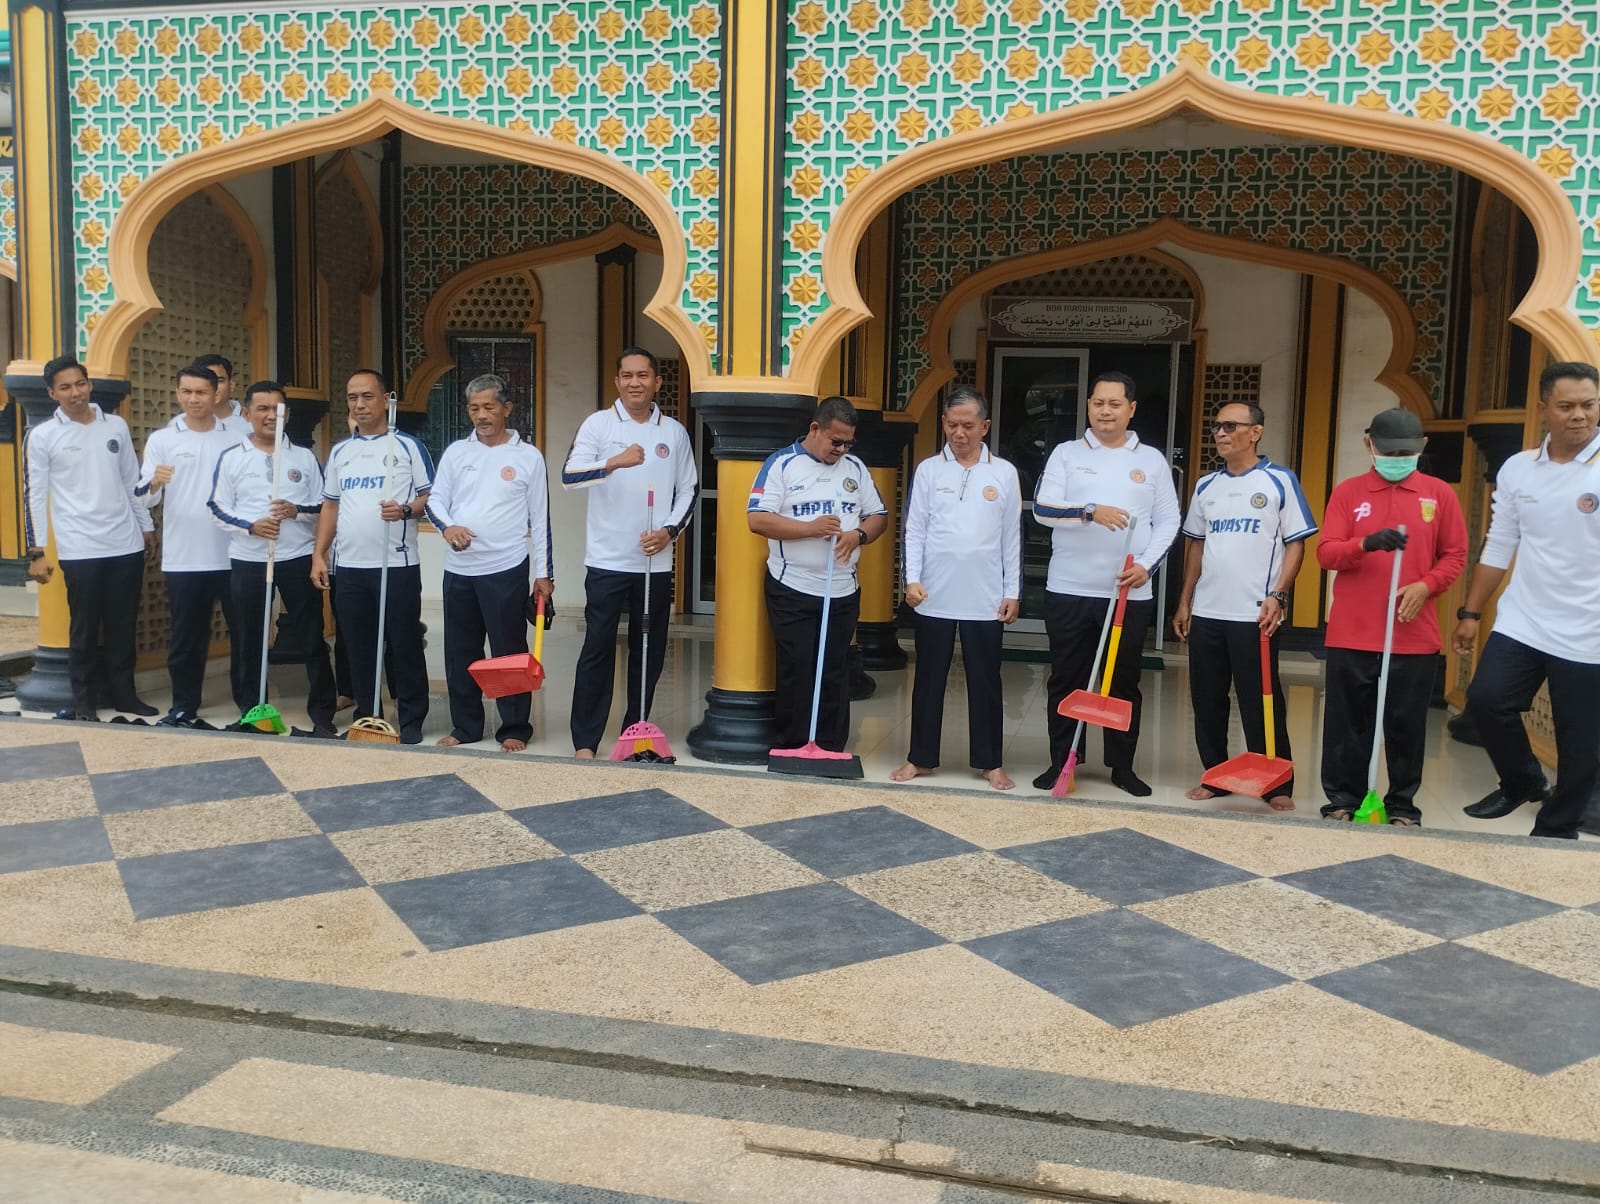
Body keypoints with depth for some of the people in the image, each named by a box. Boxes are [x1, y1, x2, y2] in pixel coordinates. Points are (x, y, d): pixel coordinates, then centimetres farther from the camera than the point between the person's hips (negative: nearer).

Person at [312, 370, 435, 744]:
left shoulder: (408, 446, 0)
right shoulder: (340, 452, 14)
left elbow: (431, 496, -1)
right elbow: (330, 506, 16)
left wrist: (406, 509, -22)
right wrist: (319, 555, 9)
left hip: (398, 565, -4)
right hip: (348, 567, 5)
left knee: (404, 645, 0)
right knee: (358, 648, 9)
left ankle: (411, 722, 8)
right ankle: (366, 719, 19)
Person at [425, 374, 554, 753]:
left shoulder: (528, 456, 0)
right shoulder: (455, 452, 8)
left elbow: (540, 519, 2)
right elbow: (435, 500, 8)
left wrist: (544, 572, -2)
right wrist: (447, 526, -15)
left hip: (506, 570, -3)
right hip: (459, 570, 4)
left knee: (509, 652, 1)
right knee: (461, 653, 10)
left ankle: (515, 729, 10)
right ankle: (465, 727, 21)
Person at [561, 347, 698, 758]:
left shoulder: (674, 431, 7)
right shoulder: (599, 423, -2)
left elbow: (689, 490, 10)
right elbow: (569, 477, -14)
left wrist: (669, 531, -5)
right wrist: (614, 462, -29)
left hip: (656, 562, 3)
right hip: (607, 560, -3)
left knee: (650, 651, 9)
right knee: (598, 649, -2)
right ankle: (585, 740, 3)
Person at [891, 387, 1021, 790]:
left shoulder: (1004, 473, 3)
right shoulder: (928, 469, 2)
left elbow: (1011, 537, 5)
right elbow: (915, 530, 1)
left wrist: (1012, 592, 3)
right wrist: (912, 579, -10)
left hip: (985, 599, 0)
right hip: (934, 596, 0)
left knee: (985, 681, 7)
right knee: (929, 679, 9)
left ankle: (990, 761, 17)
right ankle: (921, 757, 19)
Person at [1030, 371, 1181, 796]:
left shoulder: (1152, 460, 7)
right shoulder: (1067, 454, 3)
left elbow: (1168, 521, 6)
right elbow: (1043, 509, -8)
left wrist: (1146, 564, -10)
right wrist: (1091, 512, -24)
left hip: (1131, 593, 1)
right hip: (1069, 590, -1)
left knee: (1124, 682, 8)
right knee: (1066, 680, 5)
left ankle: (1122, 766, 19)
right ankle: (1061, 761, 16)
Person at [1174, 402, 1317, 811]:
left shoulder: (1280, 481, -2)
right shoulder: (1206, 486, 12)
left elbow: (1296, 544, -3)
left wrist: (1277, 596, -14)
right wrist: (1185, 602, 14)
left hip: (1254, 614, -5)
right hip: (1206, 612, 5)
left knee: (1261, 702, 0)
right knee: (1207, 700, 10)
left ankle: (1277, 785, 10)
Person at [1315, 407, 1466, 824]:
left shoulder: (1440, 493, 6)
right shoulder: (1347, 492, 4)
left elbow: (1456, 555, 7)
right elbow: (1326, 553, -3)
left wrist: (1426, 585, -11)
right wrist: (1365, 544, -22)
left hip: (1415, 635, 0)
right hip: (1351, 634, 0)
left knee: (1407, 725, 5)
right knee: (1347, 723, 5)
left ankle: (1403, 805, 16)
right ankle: (1343, 800, 15)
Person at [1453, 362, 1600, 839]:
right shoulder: (1517, 468, 6)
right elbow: (1498, 547, 11)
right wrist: (1470, 612, 10)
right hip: (1520, 623, 4)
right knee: (1485, 700, -6)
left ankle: (1557, 830, 22)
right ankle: (1524, 782, 21)